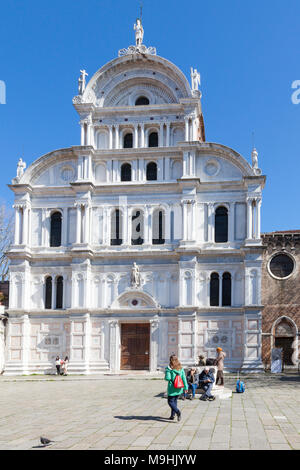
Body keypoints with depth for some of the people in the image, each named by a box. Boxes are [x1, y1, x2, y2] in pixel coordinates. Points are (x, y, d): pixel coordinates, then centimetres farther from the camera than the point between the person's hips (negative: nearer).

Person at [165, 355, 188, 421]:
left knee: (170, 402, 2)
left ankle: (177, 411, -21)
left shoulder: (169, 368, -13)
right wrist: (185, 387, 4)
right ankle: (172, 415, 23)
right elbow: (184, 378, 1)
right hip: (179, 388, 6)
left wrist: (165, 376, 6)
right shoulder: (181, 368, 2)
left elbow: (167, 378, -17)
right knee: (175, 401, 19)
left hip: (172, 387, -5)